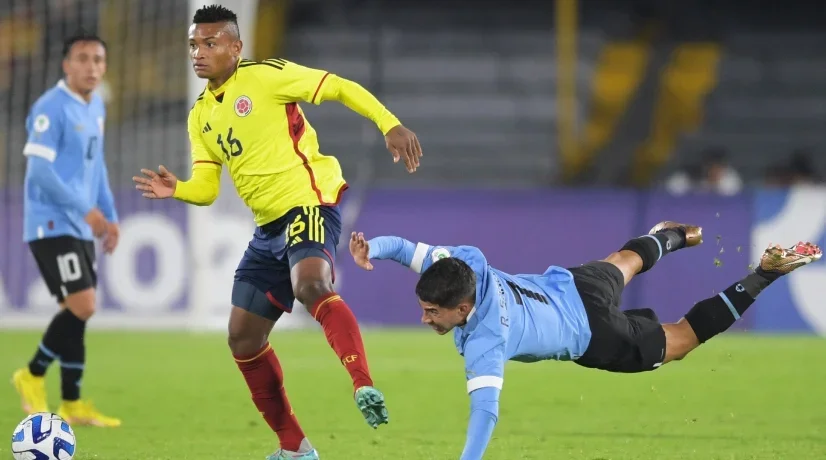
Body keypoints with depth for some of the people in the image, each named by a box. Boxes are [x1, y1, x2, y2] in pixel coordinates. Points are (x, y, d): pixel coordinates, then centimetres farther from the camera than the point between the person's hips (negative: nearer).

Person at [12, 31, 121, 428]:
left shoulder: (96, 108, 14)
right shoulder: (51, 108, -14)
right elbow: (40, 170, -19)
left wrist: (110, 216, 17)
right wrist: (85, 209, -19)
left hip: (80, 229, 9)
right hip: (52, 225, -9)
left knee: (79, 312, 7)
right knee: (81, 306, -15)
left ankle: (72, 404, 12)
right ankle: (32, 376, 2)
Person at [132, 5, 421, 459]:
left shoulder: (265, 77, -7)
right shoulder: (200, 116, 14)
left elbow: (341, 88, -8)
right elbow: (206, 187, 13)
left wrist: (390, 125, -20)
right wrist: (176, 189, -9)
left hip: (308, 204, -9)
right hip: (268, 227, 9)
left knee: (310, 285, -38)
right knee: (243, 338, 8)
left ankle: (364, 386, -47)